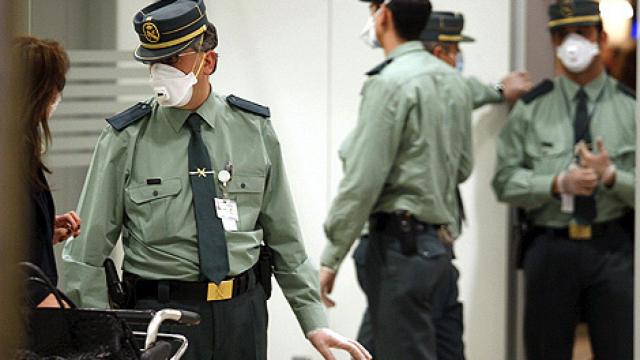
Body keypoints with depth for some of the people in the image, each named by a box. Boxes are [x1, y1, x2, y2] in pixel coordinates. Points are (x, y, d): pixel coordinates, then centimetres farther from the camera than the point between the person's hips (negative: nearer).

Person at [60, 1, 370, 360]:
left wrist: (315, 323, 5)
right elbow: (89, 249, -1)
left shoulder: (254, 129, 4)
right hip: (161, 312, -2)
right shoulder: (126, 139, -3)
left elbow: (285, 239, 9)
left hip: (243, 312, 2)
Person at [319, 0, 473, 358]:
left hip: (400, 243, -9)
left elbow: (363, 180, -16)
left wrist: (331, 258, -13)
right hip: (438, 240, 9)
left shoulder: (390, 83, -14)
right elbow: (463, 167, 20)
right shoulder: (452, 80, 12)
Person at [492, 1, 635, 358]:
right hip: (551, 247, 1)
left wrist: (611, 176, -17)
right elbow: (505, 181, 2)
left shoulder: (630, 106, 5)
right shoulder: (531, 108, 6)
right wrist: (559, 183, -13)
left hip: (613, 250, -1)